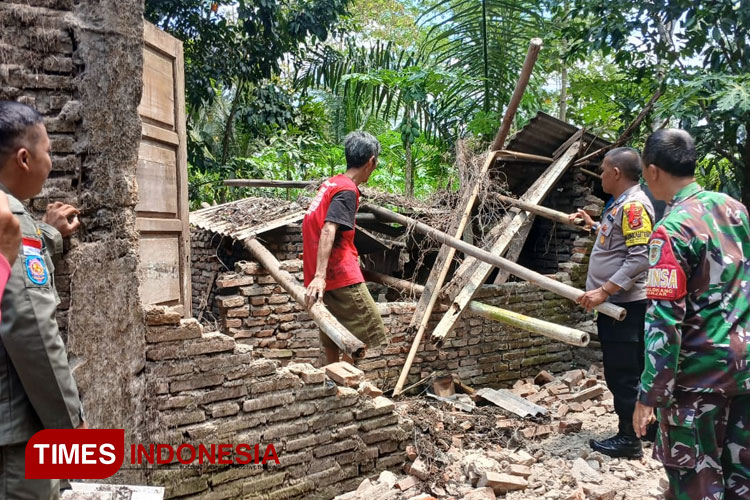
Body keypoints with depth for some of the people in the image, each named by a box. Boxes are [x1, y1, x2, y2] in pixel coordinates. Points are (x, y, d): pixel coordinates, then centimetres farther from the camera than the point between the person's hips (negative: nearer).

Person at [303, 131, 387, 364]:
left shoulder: (331, 183, 15)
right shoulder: (347, 190, -14)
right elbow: (328, 231, -26)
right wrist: (320, 275, -34)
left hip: (326, 275, 9)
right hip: (341, 275, -9)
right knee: (366, 329, -1)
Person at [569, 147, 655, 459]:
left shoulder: (634, 205, -16)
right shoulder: (621, 204, 15)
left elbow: (639, 258, -24)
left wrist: (604, 290, -26)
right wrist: (594, 226, 26)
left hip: (624, 305, -10)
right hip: (614, 303, 10)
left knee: (624, 373, -3)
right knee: (618, 372, 17)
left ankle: (629, 439, 7)